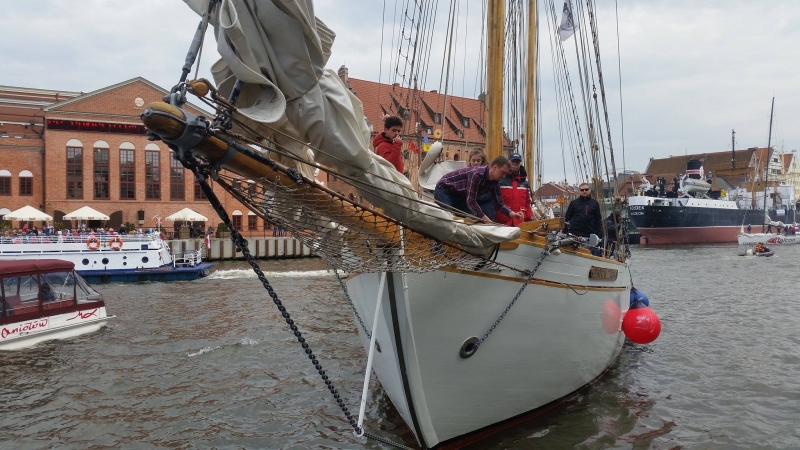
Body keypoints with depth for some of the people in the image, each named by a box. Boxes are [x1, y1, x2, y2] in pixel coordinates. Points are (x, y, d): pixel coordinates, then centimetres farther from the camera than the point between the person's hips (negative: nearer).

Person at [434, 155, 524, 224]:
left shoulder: (494, 182, -7)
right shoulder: (477, 174, -33)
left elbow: (499, 203, -1)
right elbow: (471, 201, -36)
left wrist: (511, 213, -20)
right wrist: (486, 220, -38)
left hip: (460, 196, 9)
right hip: (444, 190, -8)